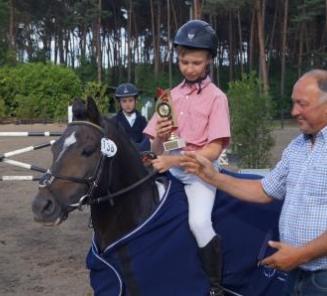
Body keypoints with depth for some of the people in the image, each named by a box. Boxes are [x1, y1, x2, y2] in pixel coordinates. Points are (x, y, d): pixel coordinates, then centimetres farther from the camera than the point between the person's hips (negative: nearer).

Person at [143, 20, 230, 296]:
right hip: (171, 168, 6)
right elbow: (156, 150, 11)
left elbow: (213, 150, -13)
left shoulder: (216, 97, -4)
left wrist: (173, 160, -23)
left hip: (200, 169, -6)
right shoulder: (171, 96, 11)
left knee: (199, 223, -27)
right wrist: (159, 138, -13)